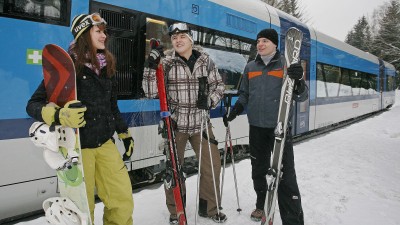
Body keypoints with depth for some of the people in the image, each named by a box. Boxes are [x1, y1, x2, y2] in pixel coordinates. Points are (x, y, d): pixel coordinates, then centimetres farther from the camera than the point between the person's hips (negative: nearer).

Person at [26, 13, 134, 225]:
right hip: (77, 147, -5)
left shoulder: (106, 66, 8)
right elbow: (33, 104, -10)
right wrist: (59, 115, -29)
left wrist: (125, 133, 19)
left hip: (105, 143, 5)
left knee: (123, 199, 7)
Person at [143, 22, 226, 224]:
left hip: (200, 123, 2)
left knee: (212, 164, 5)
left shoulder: (205, 61, 3)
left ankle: (209, 207, 28)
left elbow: (219, 85, 11)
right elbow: (150, 92, -9)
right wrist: (152, 66, -22)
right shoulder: (166, 61, -3)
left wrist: (210, 101, -8)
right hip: (175, 123, -1)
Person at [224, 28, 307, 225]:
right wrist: (235, 109, 1)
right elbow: (244, 94, 19)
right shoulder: (250, 67, 11)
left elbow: (301, 97, -5)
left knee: (286, 175, -7)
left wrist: (298, 80, -25)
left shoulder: (286, 65, -1)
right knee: (258, 170, 16)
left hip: (279, 127, -4)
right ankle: (261, 206, 36)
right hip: (256, 128, 5)